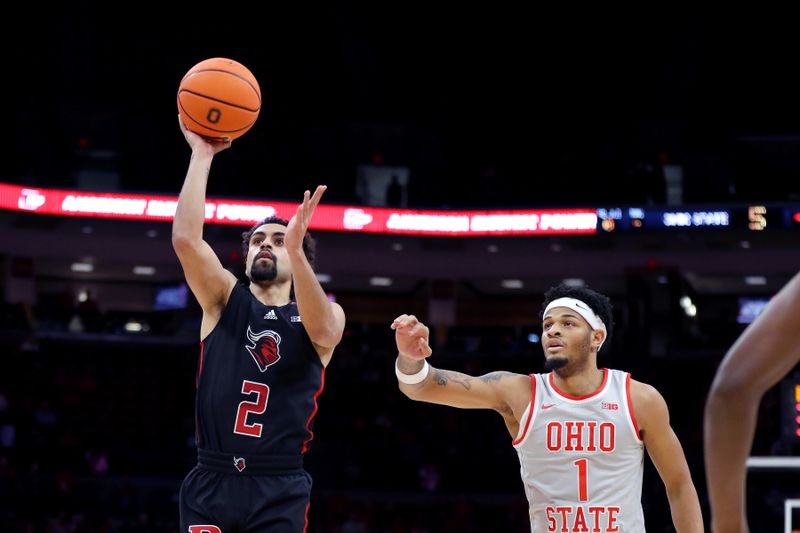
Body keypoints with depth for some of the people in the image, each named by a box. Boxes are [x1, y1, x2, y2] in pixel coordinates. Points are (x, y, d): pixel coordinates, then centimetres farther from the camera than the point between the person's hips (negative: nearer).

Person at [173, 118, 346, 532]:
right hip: (211, 482, 1)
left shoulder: (327, 313, 9)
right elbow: (185, 238, -5)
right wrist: (202, 156, -7)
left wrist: (297, 251, -30)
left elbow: (322, 333, -17)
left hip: (279, 489, -1)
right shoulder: (224, 299, 12)